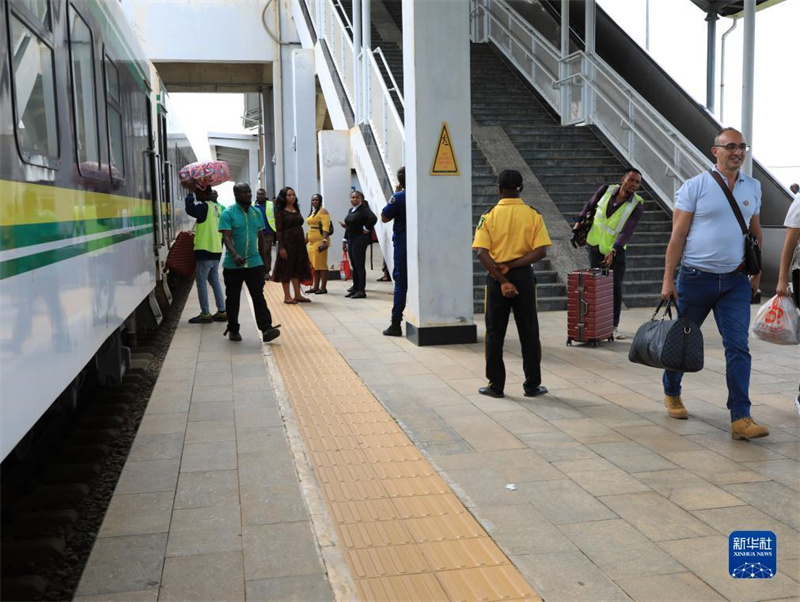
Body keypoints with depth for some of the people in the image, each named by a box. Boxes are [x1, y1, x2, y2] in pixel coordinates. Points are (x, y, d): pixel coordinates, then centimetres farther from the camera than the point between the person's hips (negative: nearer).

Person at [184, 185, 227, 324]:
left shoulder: (205, 207, -13)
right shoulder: (217, 207, 11)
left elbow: (190, 209, -29)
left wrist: (190, 193, -15)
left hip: (205, 251, -8)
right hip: (216, 250, 8)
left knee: (201, 282, 0)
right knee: (215, 281, 13)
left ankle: (205, 314, 2)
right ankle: (222, 312, 14)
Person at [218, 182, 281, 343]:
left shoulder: (256, 212, 9)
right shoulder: (228, 213, -7)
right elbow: (226, 237, -18)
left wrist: (261, 256, 20)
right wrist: (235, 255, -34)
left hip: (254, 263, 3)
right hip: (233, 265, -3)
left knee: (259, 296, -5)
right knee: (232, 299, 8)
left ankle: (266, 329, -11)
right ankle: (233, 330, 21)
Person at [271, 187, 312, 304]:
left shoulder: (297, 210, 12)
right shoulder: (280, 212, -7)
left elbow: (300, 226, 14)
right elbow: (278, 230, -10)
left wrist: (303, 241, 11)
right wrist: (281, 247, -17)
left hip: (299, 242, 7)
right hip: (287, 241, -7)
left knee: (298, 268, 9)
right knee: (286, 268, 0)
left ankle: (297, 295, 16)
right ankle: (287, 296, 6)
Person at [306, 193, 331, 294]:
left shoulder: (323, 211, -7)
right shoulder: (312, 212, 19)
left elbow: (325, 227, -16)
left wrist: (324, 241, -25)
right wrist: (306, 241, 22)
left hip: (319, 241, -9)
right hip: (311, 242, 9)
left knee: (321, 264, -7)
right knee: (314, 265, 10)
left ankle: (323, 287, -4)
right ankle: (315, 286, 15)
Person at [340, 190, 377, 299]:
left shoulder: (364, 209, -11)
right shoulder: (351, 210, 15)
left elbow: (373, 218, -29)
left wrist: (366, 229, -18)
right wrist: (345, 240, 19)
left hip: (359, 239, -9)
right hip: (351, 239, 9)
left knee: (359, 265, -7)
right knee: (354, 265, 12)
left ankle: (361, 291, -4)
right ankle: (355, 288, 20)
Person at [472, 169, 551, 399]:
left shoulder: (489, 216, -5)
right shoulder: (533, 215, -2)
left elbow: (482, 253, -14)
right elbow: (541, 251, -11)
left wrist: (502, 280, -14)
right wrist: (511, 266, -11)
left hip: (496, 277, 0)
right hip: (524, 276, 1)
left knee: (495, 333, 9)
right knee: (529, 332, 10)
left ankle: (496, 385, 13)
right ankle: (532, 385, 15)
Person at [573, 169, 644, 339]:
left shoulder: (637, 206, -14)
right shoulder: (606, 190, -8)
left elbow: (626, 232, -24)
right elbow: (590, 205, 12)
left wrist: (613, 251, -35)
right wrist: (579, 222, 7)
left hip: (615, 250, -1)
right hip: (595, 246, 1)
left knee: (615, 287, -3)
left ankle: (614, 326, 7)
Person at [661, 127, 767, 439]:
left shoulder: (753, 187, 9)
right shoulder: (695, 186, -5)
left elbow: (756, 232, 20)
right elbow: (678, 235, -7)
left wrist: (756, 273, 19)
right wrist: (668, 279, -10)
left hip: (736, 281, 3)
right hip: (697, 277, -3)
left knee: (738, 348, -5)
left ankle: (741, 418, -4)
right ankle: (672, 394, 34)